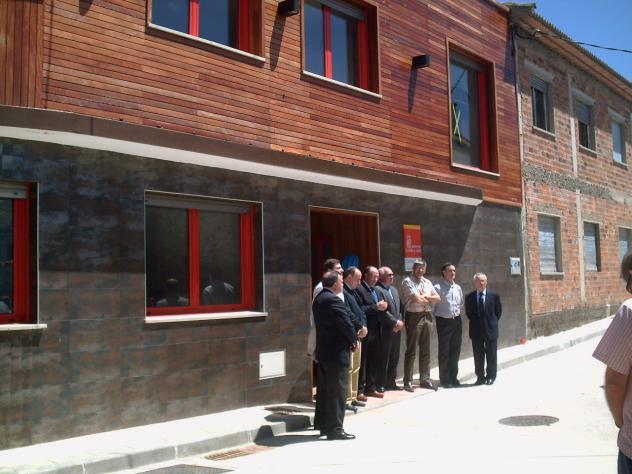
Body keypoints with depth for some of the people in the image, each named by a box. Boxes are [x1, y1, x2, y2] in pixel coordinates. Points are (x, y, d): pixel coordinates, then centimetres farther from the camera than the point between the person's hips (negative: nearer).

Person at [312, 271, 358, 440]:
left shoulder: (318, 299, 11)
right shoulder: (333, 300, -19)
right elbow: (346, 324, -20)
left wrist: (350, 339, 10)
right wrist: (353, 340, -1)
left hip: (323, 351, 10)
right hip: (337, 352, -10)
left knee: (324, 389, 15)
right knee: (337, 391, -3)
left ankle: (324, 425, 24)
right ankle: (335, 428, 1)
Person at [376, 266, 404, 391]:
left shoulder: (394, 290, 19)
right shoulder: (377, 289, -11)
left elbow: (399, 308, 17)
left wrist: (400, 322, 0)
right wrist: (395, 322, -14)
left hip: (397, 329, 8)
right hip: (386, 329, -8)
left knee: (394, 358, 12)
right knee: (383, 358, -2)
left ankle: (391, 382, 21)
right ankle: (380, 384, 5)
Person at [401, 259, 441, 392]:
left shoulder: (427, 282, 16)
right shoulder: (407, 281, -5)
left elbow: (438, 298, 9)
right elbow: (416, 298, -16)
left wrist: (424, 296, -4)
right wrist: (429, 299, 2)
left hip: (427, 316, 6)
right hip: (414, 316, -6)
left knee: (425, 350, 11)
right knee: (411, 350, -3)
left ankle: (425, 379, 19)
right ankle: (408, 381, 2)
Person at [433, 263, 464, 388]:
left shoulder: (458, 288, 7)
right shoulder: (438, 288, -12)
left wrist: (457, 311, 12)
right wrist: (437, 316, -5)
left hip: (456, 320, 6)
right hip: (444, 321, -6)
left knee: (455, 350, 11)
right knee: (444, 351, 1)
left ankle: (453, 377, 22)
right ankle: (444, 379, 10)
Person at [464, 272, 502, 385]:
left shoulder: (494, 296, -1)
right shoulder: (469, 297, 3)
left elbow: (498, 311, 6)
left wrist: (492, 323, 3)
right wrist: (475, 323, 4)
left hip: (490, 329, -1)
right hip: (476, 330, 1)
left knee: (491, 355, 6)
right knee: (478, 356, 5)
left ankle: (491, 376, 15)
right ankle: (480, 377, 13)